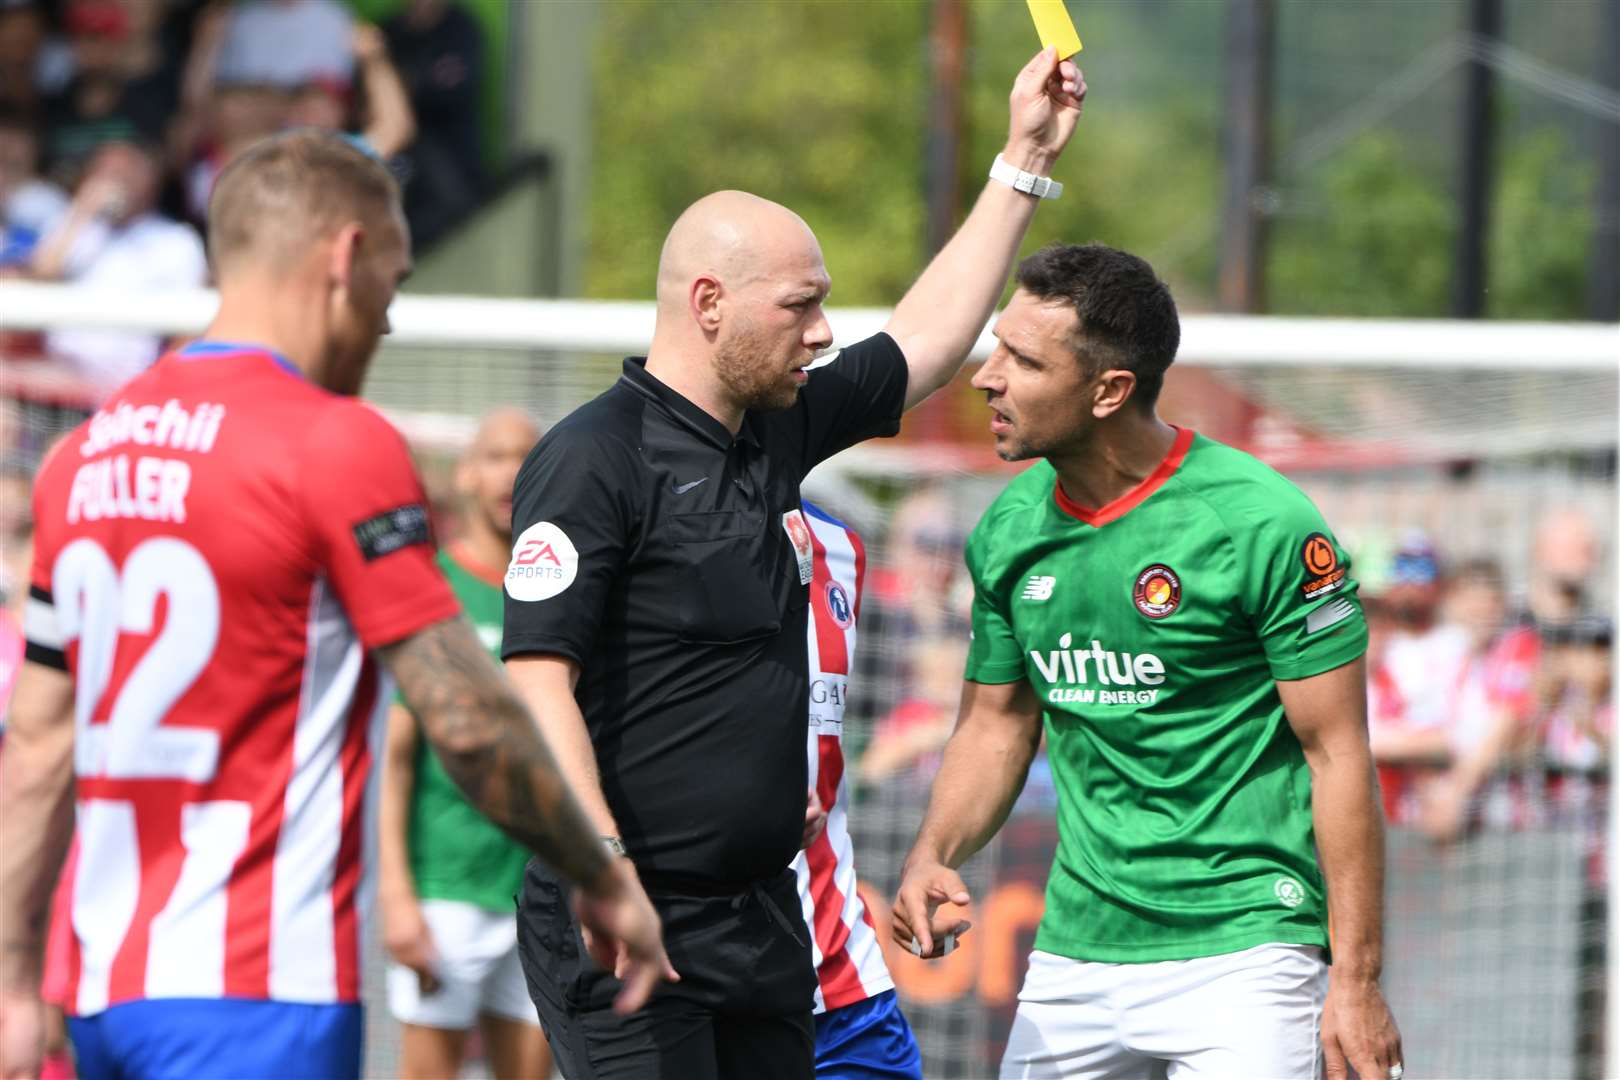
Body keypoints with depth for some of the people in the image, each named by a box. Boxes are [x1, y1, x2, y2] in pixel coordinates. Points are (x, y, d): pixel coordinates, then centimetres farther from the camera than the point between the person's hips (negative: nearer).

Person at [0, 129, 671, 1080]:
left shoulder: (85, 455, 12)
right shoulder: (339, 446, -10)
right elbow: (468, 720, -10)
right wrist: (606, 884, 3)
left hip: (104, 986, 8)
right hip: (257, 989, -8)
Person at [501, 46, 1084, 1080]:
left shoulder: (778, 429, 12)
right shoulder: (594, 460, -12)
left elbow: (924, 345, 28)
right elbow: (537, 683, -18)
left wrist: (1025, 161, 29)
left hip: (763, 916, 8)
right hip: (627, 934, -8)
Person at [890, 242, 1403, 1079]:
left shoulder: (1264, 526, -12)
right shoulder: (1009, 530, 6)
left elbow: (1338, 752, -10)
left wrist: (1355, 980, -13)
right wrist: (930, 857, -2)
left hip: (1238, 954, -6)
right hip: (1073, 953, 6)